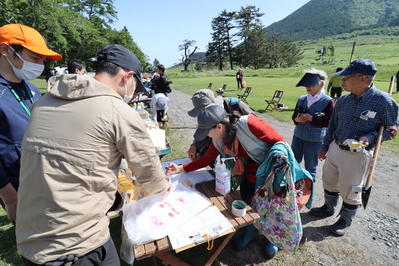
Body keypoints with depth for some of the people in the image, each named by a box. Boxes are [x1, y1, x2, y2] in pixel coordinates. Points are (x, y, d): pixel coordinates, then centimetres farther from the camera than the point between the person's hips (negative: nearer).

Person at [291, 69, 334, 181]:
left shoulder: (328, 101, -10)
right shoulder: (302, 99, 4)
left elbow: (328, 122, -15)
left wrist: (311, 118, -24)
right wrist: (297, 119, -12)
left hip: (315, 139, -5)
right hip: (298, 136, 5)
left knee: (310, 168, 10)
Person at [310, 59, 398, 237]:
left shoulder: (383, 101, -16)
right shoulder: (343, 100, 0)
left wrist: (370, 137, -24)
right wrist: (324, 147, 13)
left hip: (357, 155, -5)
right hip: (334, 149, 5)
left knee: (350, 191, 12)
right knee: (329, 183, 21)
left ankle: (345, 220, 37)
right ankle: (328, 208, 46)